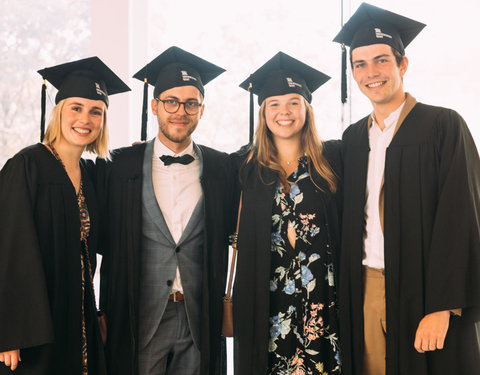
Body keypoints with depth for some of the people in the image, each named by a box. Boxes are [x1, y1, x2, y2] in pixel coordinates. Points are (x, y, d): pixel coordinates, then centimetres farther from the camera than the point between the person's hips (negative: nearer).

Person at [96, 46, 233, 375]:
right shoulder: (120, 166, 2)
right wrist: (107, 312, 0)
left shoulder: (221, 167, 5)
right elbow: (106, 241, 3)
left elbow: (230, 236, 9)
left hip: (201, 322, 1)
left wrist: (222, 306, 2)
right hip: (139, 320, -1)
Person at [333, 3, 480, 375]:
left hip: (422, 290, -4)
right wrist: (348, 297, 4)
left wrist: (441, 307, -17)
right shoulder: (353, 138, 11)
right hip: (367, 291, 5)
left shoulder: (443, 126, -6)